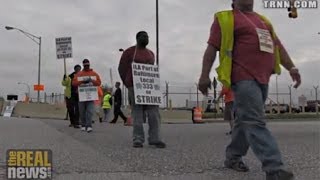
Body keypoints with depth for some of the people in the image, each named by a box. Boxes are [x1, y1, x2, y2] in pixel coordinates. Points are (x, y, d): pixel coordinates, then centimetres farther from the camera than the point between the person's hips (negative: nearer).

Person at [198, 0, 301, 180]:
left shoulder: (263, 20, 25)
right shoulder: (225, 18, 5)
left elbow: (277, 45, 22)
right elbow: (212, 47, -4)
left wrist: (292, 67, 10)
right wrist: (205, 75, -13)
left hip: (261, 78, 8)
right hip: (243, 78, -7)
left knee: (246, 120, 12)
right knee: (255, 122, -12)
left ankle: (233, 157, 24)